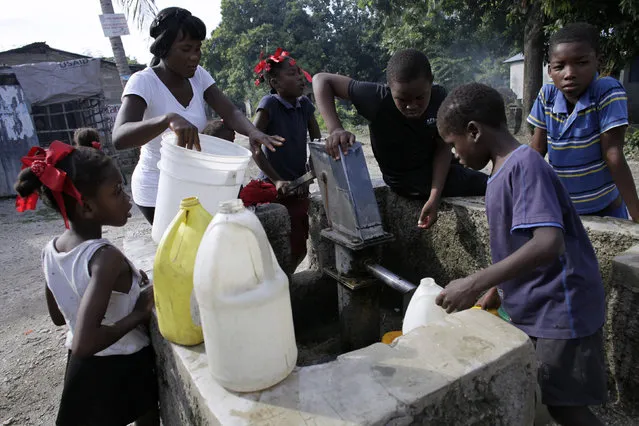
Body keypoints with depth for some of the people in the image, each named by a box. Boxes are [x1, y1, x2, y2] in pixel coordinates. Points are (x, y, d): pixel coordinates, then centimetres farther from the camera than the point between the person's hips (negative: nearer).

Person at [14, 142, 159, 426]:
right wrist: (138, 314, -26)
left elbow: (59, 317, 7)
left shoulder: (50, 252, -8)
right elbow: (84, 343, -39)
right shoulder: (106, 258, -32)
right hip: (124, 370, -6)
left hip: (83, 370, 6)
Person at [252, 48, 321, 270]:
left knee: (299, 248, 13)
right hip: (275, 190, -6)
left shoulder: (305, 104, 4)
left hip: (300, 190, 6)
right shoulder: (269, 104, -12)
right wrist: (277, 181, -18)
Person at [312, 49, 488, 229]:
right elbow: (321, 79, -28)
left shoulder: (439, 97, -22)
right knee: (487, 185, -2)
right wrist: (335, 129, -43)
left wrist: (435, 197, -26)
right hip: (408, 180, -4)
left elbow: (443, 147, -15)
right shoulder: (378, 99, -33)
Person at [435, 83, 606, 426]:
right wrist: (496, 290, 17)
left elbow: (548, 243, -33)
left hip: (559, 310, -8)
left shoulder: (525, 165, -21)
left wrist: (475, 283, -34)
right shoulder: (504, 171, 7)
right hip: (531, 310, 8)